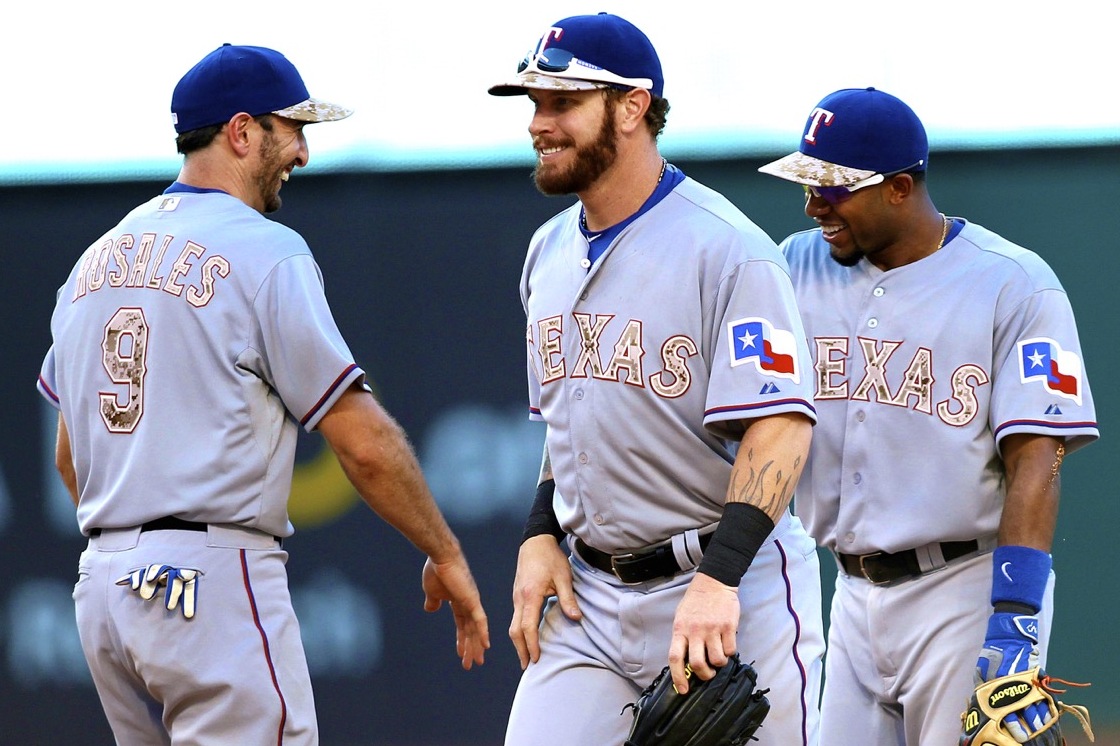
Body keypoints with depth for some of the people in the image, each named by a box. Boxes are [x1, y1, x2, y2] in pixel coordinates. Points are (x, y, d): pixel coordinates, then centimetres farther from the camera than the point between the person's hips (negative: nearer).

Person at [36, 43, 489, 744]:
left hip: (102, 582, 8)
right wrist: (445, 554, 0)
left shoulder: (96, 259, 15)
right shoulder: (265, 252, -8)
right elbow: (364, 440, -10)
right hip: (218, 585, -8)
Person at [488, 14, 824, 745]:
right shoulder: (550, 252, 12)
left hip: (735, 592, -6)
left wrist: (717, 580, -30)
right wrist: (541, 535, 8)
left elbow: (779, 430, -21)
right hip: (586, 594, 7)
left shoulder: (727, 250, -14)